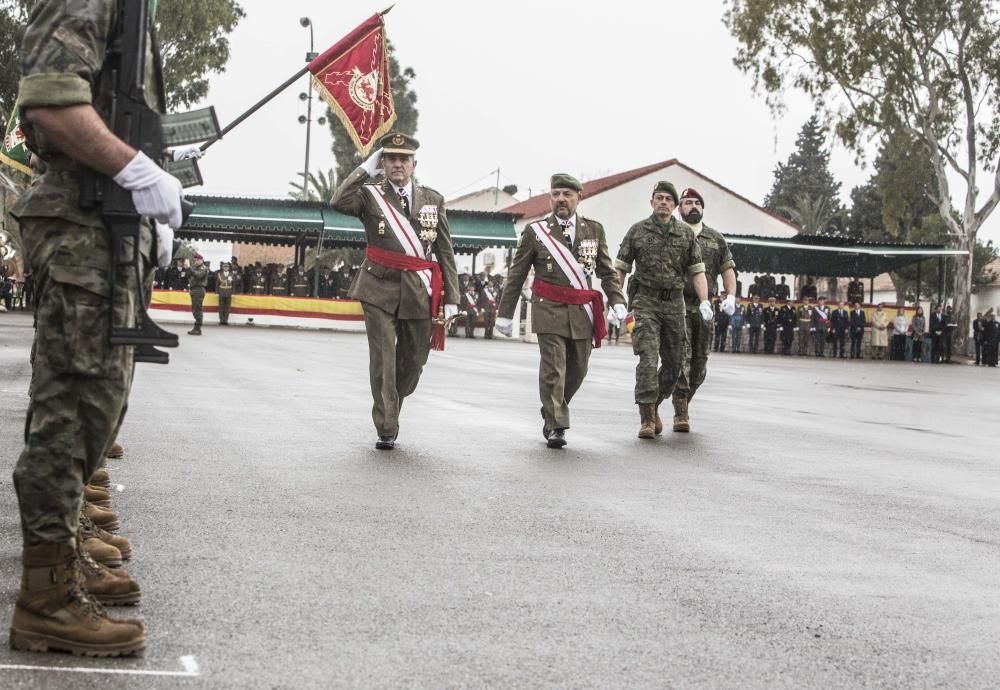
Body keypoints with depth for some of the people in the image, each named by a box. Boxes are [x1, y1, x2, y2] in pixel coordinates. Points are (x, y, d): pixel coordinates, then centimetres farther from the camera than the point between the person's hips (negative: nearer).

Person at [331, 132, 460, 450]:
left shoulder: (433, 200, 9)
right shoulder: (370, 195, 3)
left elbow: (445, 253, 8)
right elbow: (339, 202, -20)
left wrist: (451, 297, 3)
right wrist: (367, 168, -13)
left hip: (419, 292, 3)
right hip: (380, 289, -3)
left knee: (413, 362, 9)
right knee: (383, 359, -6)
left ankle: (389, 410, 34)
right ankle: (386, 430, 0)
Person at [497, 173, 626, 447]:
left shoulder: (594, 230, 10)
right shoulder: (535, 231, 3)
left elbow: (607, 272, 13)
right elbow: (516, 276, 6)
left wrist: (617, 301, -3)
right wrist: (505, 313, 3)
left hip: (582, 311, 3)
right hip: (549, 309, -3)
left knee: (577, 370, 9)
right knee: (553, 369, -10)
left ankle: (552, 411, 32)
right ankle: (555, 427, -2)